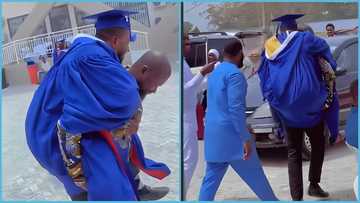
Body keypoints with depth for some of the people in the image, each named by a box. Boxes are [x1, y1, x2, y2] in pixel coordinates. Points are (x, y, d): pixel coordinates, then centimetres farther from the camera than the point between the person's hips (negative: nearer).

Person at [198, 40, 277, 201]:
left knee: (211, 178, 10)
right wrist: (246, 138, -19)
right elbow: (235, 108, -21)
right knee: (254, 175, 8)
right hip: (230, 133, -9)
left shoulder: (214, 73, 16)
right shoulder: (234, 73, -13)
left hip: (212, 133, 9)